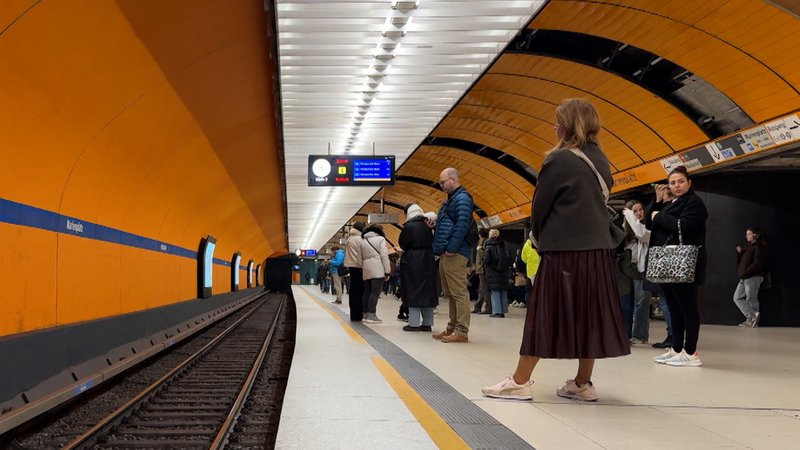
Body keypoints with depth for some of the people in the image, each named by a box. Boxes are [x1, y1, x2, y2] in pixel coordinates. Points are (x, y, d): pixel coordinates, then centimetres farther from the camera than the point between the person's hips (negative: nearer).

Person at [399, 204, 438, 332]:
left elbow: (402, 244, -5)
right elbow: (431, 243, 11)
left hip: (412, 262, -6)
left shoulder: (409, 226, -11)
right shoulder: (427, 226, 6)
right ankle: (427, 323, 14)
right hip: (427, 262, 6)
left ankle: (414, 323, 1)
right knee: (426, 291, 10)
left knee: (413, 291, 0)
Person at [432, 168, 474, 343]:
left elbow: (462, 225, -18)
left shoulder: (462, 198, -8)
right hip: (446, 254, 10)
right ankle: (452, 328, 19)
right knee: (450, 294, 13)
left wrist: (451, 248, -20)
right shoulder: (451, 199, 24)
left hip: (454, 254, -10)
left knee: (458, 293, -10)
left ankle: (461, 332, -10)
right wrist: (440, 250, 15)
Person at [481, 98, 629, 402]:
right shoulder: (600, 160, 11)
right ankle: (582, 383, 15)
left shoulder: (559, 160, -11)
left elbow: (540, 205, -6)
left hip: (564, 249, -7)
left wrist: (537, 237, 11)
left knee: (545, 314, -2)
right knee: (588, 314, 9)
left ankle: (520, 382, 4)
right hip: (598, 248, 7)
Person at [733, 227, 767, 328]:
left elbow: (757, 264, -19)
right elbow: (740, 261, 19)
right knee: (737, 298, 5)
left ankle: (751, 319, 1)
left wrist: (745, 273, -20)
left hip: (753, 277, -10)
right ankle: (753, 315, 2)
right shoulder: (748, 246, 18)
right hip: (744, 278, 10)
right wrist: (739, 252, 2)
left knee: (751, 300, -5)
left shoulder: (758, 247, -9)